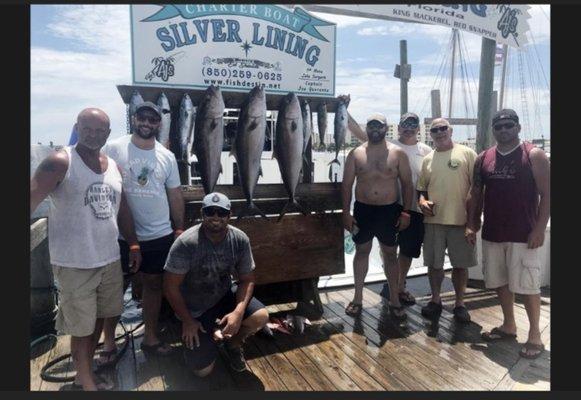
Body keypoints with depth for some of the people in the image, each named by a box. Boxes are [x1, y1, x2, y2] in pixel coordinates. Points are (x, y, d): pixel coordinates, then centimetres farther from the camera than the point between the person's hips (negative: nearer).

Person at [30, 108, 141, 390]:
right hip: (75, 263, -6)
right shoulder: (60, 162, -11)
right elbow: (32, 200, -21)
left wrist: (133, 244, 15)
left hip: (109, 259, 6)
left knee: (98, 318, 19)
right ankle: (87, 383, 27)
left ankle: (84, 373, 40)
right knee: (81, 327, 7)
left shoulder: (113, 166, 9)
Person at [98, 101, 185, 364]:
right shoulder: (113, 148, -4)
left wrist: (179, 228, 9)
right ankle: (108, 342, 27)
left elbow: (175, 195, 9)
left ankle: (150, 337, 30)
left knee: (153, 284, 14)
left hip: (159, 236, 3)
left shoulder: (167, 156, 5)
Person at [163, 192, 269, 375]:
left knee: (261, 317, -23)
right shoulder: (185, 243, -26)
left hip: (225, 297, 3)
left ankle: (232, 344, 11)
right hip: (194, 309, -2)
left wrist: (238, 312, -24)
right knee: (202, 370, -6)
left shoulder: (240, 240, -16)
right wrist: (187, 320, -14)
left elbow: (247, 279, -9)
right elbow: (170, 286, -18)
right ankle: (211, 334, 27)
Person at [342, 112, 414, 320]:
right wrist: (346, 212, -5)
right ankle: (357, 298, 22)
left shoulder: (398, 153, -1)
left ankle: (394, 300, 21)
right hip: (362, 210, 1)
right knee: (361, 252, 10)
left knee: (390, 254, 9)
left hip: (389, 210, 0)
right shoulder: (356, 154, 1)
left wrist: (405, 211, -6)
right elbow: (347, 184, 1)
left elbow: (407, 184, 1)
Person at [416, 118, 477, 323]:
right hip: (433, 220, 3)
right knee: (434, 263, 11)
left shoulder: (467, 153, 0)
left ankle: (460, 304, 23)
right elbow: (421, 187, 16)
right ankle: (435, 300, 27)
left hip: (461, 220, -3)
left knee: (460, 264, 7)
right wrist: (422, 201, -5)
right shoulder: (427, 159, 11)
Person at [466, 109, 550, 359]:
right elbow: (475, 194, 12)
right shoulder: (483, 159, 7)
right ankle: (509, 326, 31)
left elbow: (546, 194, -8)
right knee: (499, 282, 14)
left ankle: (535, 335, 17)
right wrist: (471, 224, 6)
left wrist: (540, 228, -14)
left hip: (523, 235, -5)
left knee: (527, 285, 0)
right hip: (492, 233, 5)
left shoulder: (534, 155, -6)